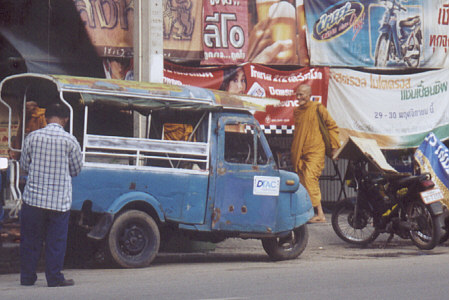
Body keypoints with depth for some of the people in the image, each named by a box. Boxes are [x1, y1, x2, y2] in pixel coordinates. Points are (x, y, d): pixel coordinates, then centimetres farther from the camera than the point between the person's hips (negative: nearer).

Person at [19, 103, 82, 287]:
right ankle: (54, 278, 9)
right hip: (60, 201, -2)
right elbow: (76, 170, 4)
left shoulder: (32, 137, -3)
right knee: (56, 241, 7)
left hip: (33, 197, 2)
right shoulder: (70, 141, -7)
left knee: (30, 239, 11)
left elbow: (24, 165, 7)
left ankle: (27, 277, 17)